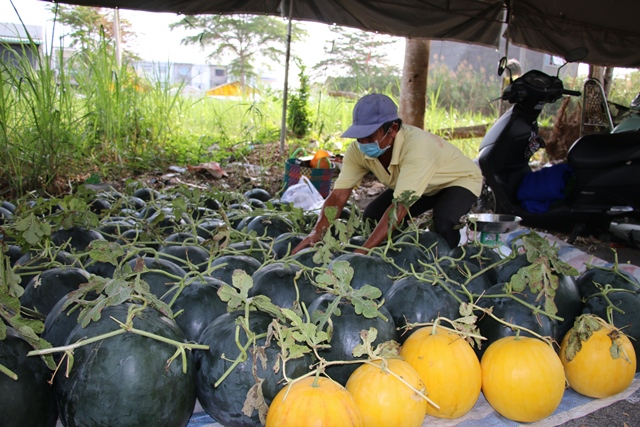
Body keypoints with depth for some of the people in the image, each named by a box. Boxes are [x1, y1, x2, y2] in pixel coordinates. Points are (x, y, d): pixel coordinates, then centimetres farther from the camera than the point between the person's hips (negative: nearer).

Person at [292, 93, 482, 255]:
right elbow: (338, 195, -23)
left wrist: (361, 253, -51)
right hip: (425, 188, 6)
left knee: (443, 221, -34)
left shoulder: (416, 146, -43)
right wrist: (317, 232, -40)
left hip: (461, 178, -6)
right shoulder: (358, 150, -24)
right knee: (372, 215, -10)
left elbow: (400, 207, -47)